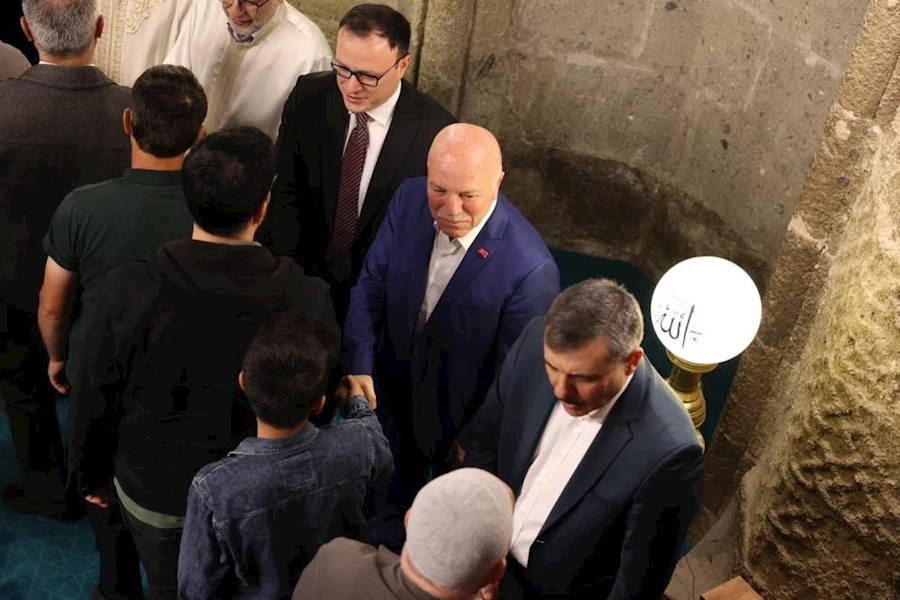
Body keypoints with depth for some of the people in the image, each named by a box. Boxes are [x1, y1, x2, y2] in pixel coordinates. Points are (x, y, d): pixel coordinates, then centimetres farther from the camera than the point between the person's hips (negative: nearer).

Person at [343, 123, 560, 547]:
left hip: (463, 420, -4)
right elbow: (372, 283, -9)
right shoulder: (409, 199, -21)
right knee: (393, 495, 34)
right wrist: (359, 364, -19)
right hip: (393, 391, 5)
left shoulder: (529, 268, -35)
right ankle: (382, 548, 65)